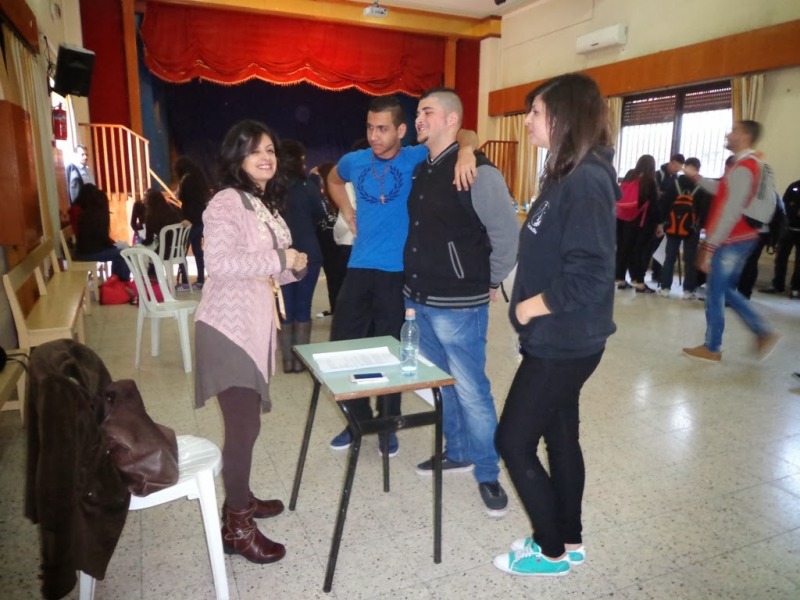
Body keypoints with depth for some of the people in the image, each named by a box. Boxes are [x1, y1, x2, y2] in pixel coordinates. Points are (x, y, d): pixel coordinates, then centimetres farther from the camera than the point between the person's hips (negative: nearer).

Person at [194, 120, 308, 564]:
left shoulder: (266, 204, 15)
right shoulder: (227, 202, -13)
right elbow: (220, 262, -28)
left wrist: (295, 266, 0)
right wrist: (279, 258, -21)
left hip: (256, 324, 9)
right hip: (230, 327, -9)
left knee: (248, 419, 18)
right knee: (244, 425, -3)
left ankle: (240, 497, 36)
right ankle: (237, 526, 13)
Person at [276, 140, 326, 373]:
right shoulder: (308, 187, -6)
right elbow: (320, 215, 7)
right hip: (307, 255, -1)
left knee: (285, 308, 8)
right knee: (303, 307, 7)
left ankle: (287, 359, 12)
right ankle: (301, 358, 10)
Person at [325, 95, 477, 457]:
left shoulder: (416, 159, -6)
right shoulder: (354, 162, 5)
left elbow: (465, 135, -12)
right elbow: (333, 180, 28)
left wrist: (465, 152, -35)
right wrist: (347, 212, 12)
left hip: (397, 271, -4)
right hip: (359, 267, 4)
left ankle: (388, 424, 27)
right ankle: (359, 418, 28)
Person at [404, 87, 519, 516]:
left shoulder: (477, 172, -14)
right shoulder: (421, 170, 10)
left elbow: (508, 236, -12)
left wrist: (489, 284, -3)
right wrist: (417, 287, 16)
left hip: (457, 305, -8)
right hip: (419, 300, 8)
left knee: (471, 392, 1)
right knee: (442, 385, 19)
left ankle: (488, 475, 19)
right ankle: (457, 453, 37)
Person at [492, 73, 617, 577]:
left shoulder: (588, 180, -21)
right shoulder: (567, 174, 10)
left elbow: (592, 274, -27)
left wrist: (533, 306, -16)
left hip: (564, 342, -9)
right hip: (559, 338, 9)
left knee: (514, 441, 1)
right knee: (559, 437, 18)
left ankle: (552, 550, 22)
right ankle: (569, 540, 36)